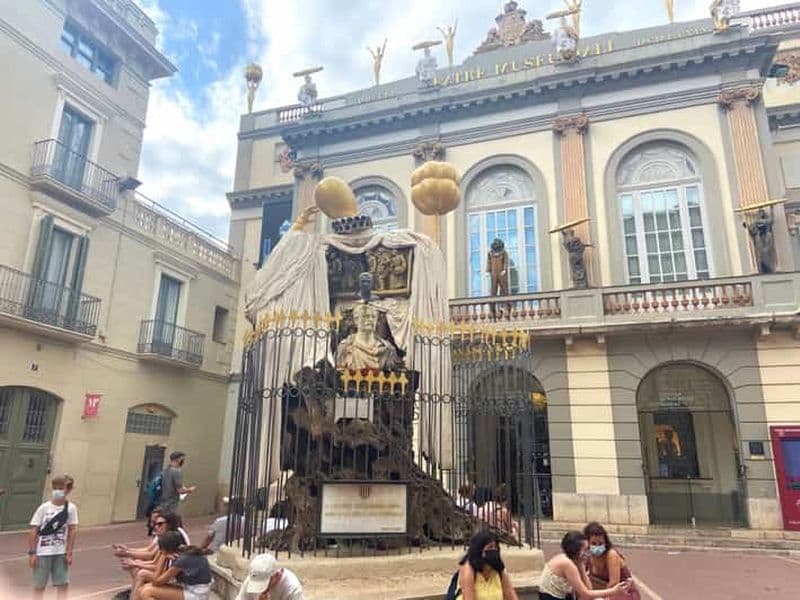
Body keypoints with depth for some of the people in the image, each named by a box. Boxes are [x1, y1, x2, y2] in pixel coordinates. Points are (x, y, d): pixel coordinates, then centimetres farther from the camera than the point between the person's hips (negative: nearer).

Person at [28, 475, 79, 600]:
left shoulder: (71, 508, -4)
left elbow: (72, 530, -1)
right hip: (43, 552, -1)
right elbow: (34, 530, -5)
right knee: (39, 585, 10)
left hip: (61, 553, 1)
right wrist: (32, 552, -9)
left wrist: (69, 552, -3)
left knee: (63, 584, 2)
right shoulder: (44, 508, -8)